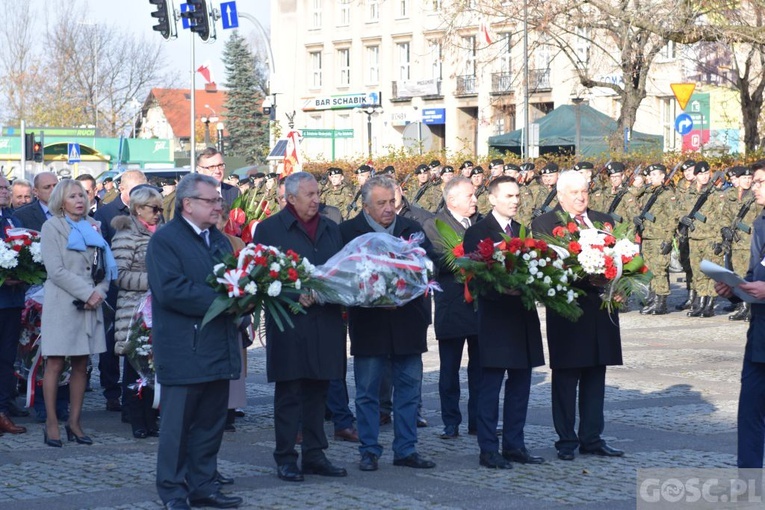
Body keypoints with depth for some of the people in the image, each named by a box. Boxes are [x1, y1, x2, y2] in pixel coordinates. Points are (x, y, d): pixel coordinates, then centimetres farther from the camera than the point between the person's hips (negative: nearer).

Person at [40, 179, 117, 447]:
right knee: (55, 364, -4)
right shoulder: (51, 227, 0)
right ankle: (51, 423, 2)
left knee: (81, 365, 5)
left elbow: (106, 265, 12)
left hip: (89, 305, 5)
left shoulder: (92, 226, 14)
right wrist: (88, 293, -14)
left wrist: (100, 291, -7)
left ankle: (74, 422, 11)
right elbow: (56, 270, -9)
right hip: (62, 304, -4)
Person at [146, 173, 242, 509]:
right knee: (178, 424, -1)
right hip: (183, 352, -8)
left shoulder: (220, 240, 17)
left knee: (211, 423, 12)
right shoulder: (164, 240, -8)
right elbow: (170, 290, -20)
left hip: (218, 350, 8)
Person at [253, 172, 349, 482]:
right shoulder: (269, 229, -1)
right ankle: (286, 459, 5)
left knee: (318, 392, 9)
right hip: (289, 324, -5)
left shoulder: (331, 229, 16)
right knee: (288, 393, -1)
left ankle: (314, 455, 17)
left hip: (325, 324, 5)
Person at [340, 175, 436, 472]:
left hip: (408, 321, 3)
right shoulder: (349, 231, -2)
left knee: (409, 387, 7)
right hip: (369, 322, -3)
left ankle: (406, 450, 16)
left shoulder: (411, 229, 9)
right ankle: (369, 451, 13)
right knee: (367, 391, 4)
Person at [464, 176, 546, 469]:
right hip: (495, 320, -7)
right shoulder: (478, 232, -5)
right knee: (490, 386, -2)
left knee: (520, 385, 10)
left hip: (523, 319, 7)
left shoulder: (522, 230, 15)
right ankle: (489, 450, 3)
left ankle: (514, 445, 18)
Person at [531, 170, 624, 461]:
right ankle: (567, 441, 9)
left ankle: (592, 438, 16)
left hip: (600, 309, 5)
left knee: (595, 377, 9)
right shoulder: (543, 224, -2)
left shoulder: (604, 221, 15)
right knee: (566, 378, 1)